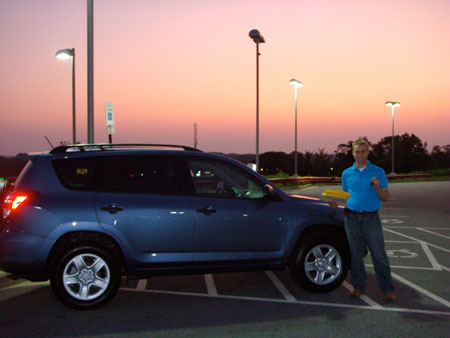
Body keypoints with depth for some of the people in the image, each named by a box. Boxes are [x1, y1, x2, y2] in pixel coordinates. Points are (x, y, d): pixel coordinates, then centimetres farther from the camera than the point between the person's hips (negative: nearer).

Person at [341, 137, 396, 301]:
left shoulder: (378, 172, 3)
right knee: (355, 255, 9)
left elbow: (386, 198, 3)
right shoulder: (346, 173, 10)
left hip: (371, 218, -2)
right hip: (352, 218, 3)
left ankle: (388, 289, 10)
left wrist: (378, 188, -16)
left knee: (379, 256, 0)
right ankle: (358, 286, 22)